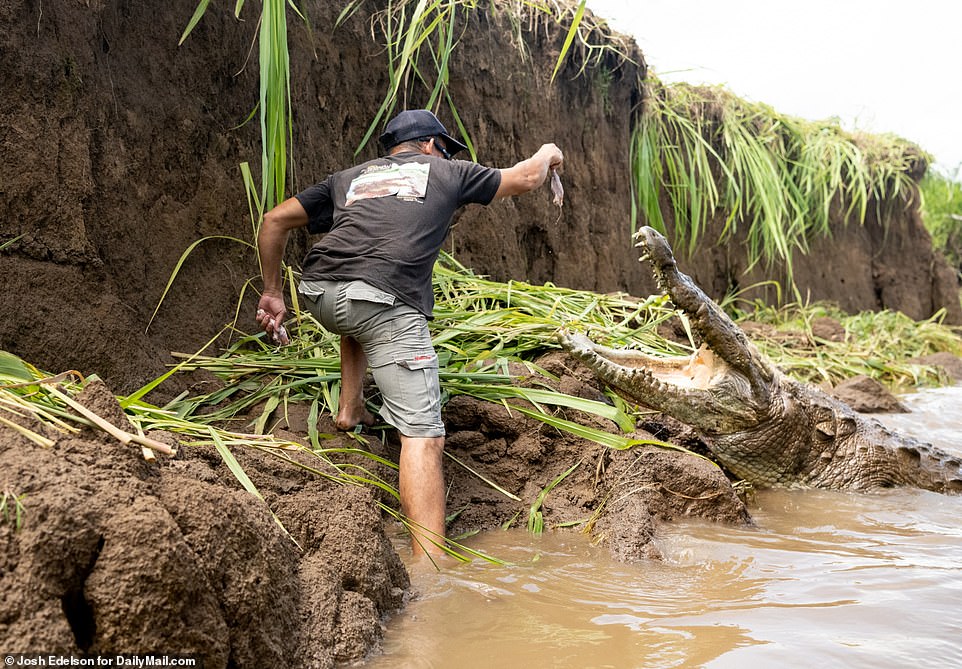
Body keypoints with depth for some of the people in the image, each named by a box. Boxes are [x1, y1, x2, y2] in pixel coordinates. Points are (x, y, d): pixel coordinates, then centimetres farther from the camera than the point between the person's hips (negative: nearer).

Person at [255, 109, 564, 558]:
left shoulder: (349, 178, 31)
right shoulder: (443, 171, 25)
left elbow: (274, 221, 26)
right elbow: (525, 178, 35)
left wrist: (272, 293, 31)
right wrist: (547, 155, 55)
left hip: (317, 292, 5)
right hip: (387, 297, -5)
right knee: (424, 435, -9)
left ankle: (349, 410, 30)